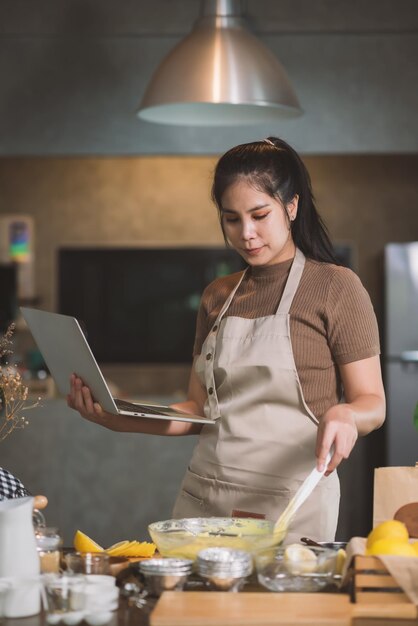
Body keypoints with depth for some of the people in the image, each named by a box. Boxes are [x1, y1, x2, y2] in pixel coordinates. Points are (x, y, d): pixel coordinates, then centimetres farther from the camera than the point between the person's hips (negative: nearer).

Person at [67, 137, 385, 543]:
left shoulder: (335, 287, -2)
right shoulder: (217, 298, 15)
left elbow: (372, 402, -4)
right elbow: (199, 411, 15)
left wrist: (343, 415, -26)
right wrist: (115, 417, 1)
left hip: (289, 507, -5)